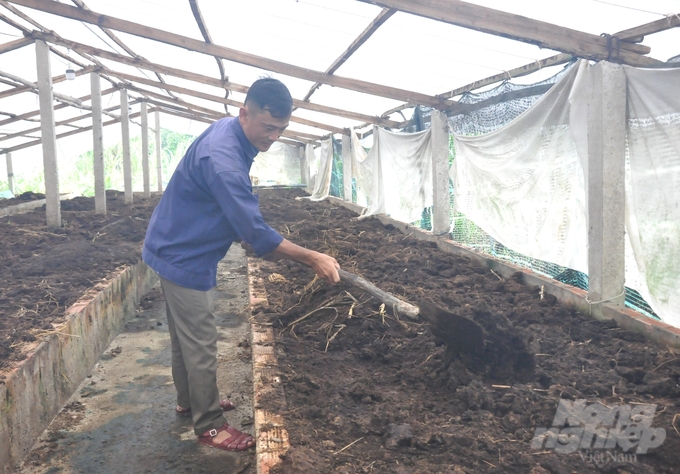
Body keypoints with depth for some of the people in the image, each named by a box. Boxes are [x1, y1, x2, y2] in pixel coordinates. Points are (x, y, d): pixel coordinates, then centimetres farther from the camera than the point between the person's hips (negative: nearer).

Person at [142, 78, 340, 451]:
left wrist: (241, 231, 13)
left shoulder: (232, 135, 0)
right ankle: (209, 425, 17)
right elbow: (256, 234, -31)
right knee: (201, 343, 1)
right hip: (183, 256, -10)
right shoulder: (222, 156, -32)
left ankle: (189, 400, 39)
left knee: (185, 335, 22)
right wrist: (313, 259, -26)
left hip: (176, 248, 10)